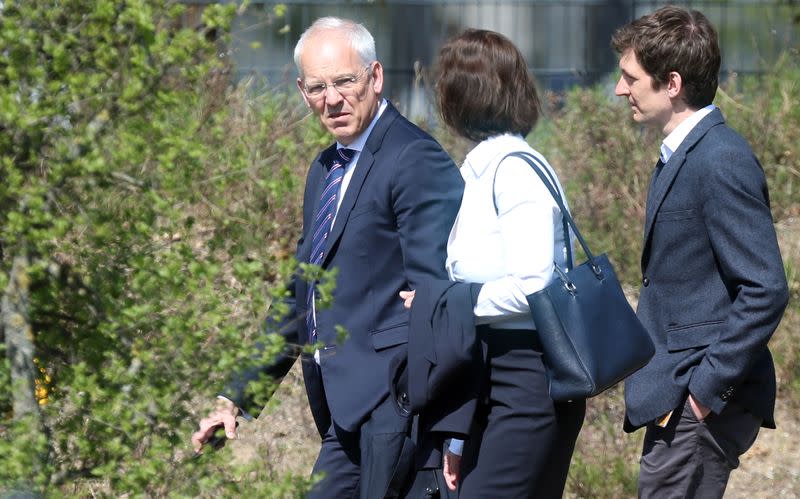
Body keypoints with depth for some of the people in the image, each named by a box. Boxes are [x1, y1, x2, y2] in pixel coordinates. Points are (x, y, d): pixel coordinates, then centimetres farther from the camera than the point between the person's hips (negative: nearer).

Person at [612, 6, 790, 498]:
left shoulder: (722, 161, -17)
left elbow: (766, 290, -22)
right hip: (678, 398, 10)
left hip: (700, 406, -10)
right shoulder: (681, 156, 14)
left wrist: (708, 386, -19)